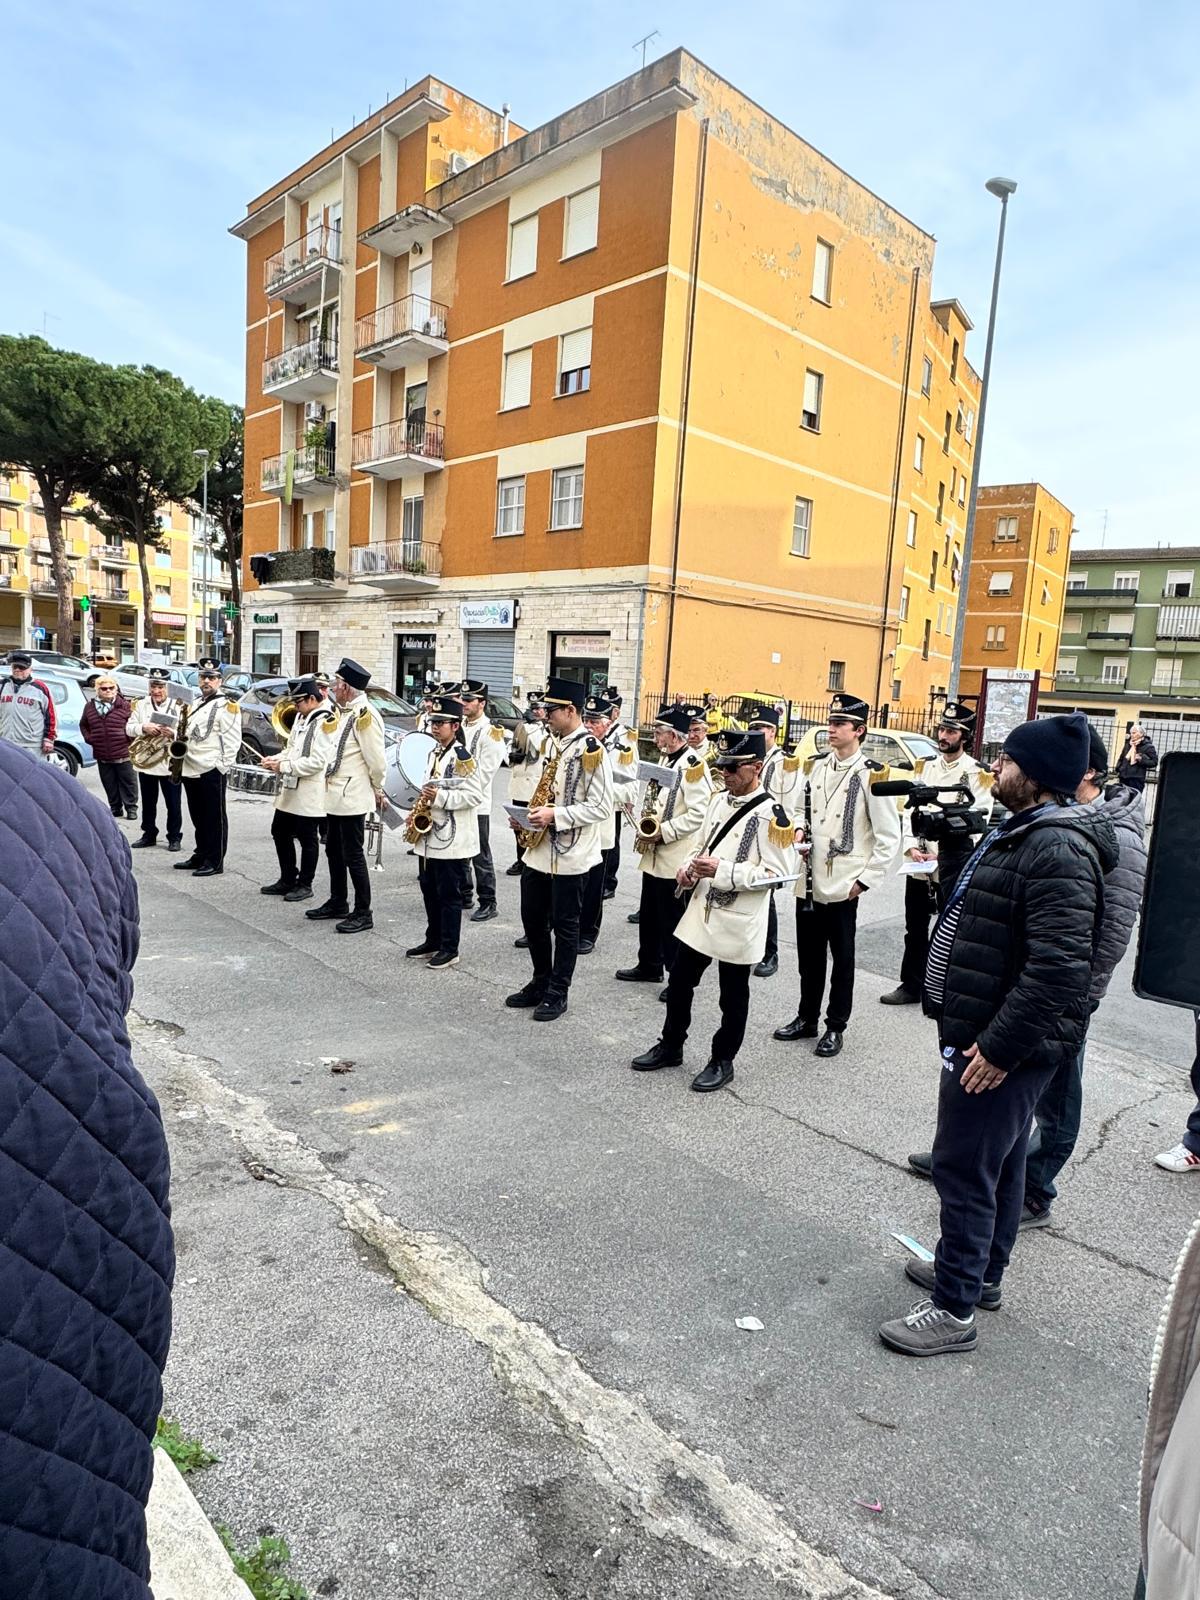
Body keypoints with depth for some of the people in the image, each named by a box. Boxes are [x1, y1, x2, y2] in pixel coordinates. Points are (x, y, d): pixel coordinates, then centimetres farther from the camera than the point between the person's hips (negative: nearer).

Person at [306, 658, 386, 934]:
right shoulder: (344, 712, 11)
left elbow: (376, 760, -19)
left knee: (353, 855, -3)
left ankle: (363, 913, 7)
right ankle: (337, 904, 32)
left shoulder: (364, 714, -19)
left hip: (352, 797, -10)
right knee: (334, 850, 18)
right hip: (336, 795, 10)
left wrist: (377, 789, -6)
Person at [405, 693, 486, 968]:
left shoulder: (463, 757, -13)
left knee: (449, 895, 0)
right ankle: (433, 940, 29)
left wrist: (440, 797, -25)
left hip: (452, 840, -9)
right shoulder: (434, 754, 13)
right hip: (429, 837, 9)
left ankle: (450, 949, 10)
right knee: (430, 892, 16)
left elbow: (474, 796, -19)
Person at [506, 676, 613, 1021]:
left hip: (570, 854, -8)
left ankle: (558, 994, 18)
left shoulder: (591, 750, -16)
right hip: (538, 849, 8)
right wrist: (530, 814, 4)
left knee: (564, 925, 5)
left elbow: (600, 807, -18)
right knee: (532, 918, 15)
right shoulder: (551, 742, 10)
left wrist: (555, 816, -23)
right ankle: (540, 982, 32)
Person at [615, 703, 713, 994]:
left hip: (675, 859, -9)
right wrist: (646, 829, 7)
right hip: (654, 855, 9)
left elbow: (698, 814, -22)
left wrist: (663, 832, -19)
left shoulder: (693, 765, -16)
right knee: (649, 915, 17)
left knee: (673, 921, -1)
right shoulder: (666, 761, 14)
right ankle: (649, 966, 32)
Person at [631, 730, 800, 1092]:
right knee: (679, 980, 16)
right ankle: (670, 1046, 33)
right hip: (701, 909, 7)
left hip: (738, 921, -7)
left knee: (732, 996, 10)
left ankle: (722, 1061, 26)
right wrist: (688, 869, -3)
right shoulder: (719, 800, 7)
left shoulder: (770, 814, -17)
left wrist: (722, 871, -24)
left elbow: (778, 872, -19)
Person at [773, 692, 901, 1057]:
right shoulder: (814, 766, 8)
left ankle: (835, 1027, 21)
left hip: (842, 885, -5)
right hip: (808, 882, 5)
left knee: (842, 959, 9)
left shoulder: (871, 775, -10)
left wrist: (866, 879, -10)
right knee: (808, 956, 15)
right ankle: (806, 1018, 30)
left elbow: (889, 836, -8)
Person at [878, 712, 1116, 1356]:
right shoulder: (1021, 831, 11)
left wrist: (999, 1047, -26)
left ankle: (954, 1309, 14)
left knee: (964, 1167, -1)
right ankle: (980, 1271, 40)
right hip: (987, 1032, 11)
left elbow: (1058, 966, -31)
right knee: (998, 1158, 22)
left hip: (1004, 1044, -11)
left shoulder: (1056, 851, -24)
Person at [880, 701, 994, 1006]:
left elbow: (978, 824, -12)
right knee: (915, 929, 14)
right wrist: (911, 846, -7)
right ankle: (911, 986, 27)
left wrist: (945, 853, -17)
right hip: (917, 866, 5)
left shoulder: (977, 774, -6)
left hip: (953, 869, -5)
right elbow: (908, 809, 7)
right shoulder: (924, 766, 10)